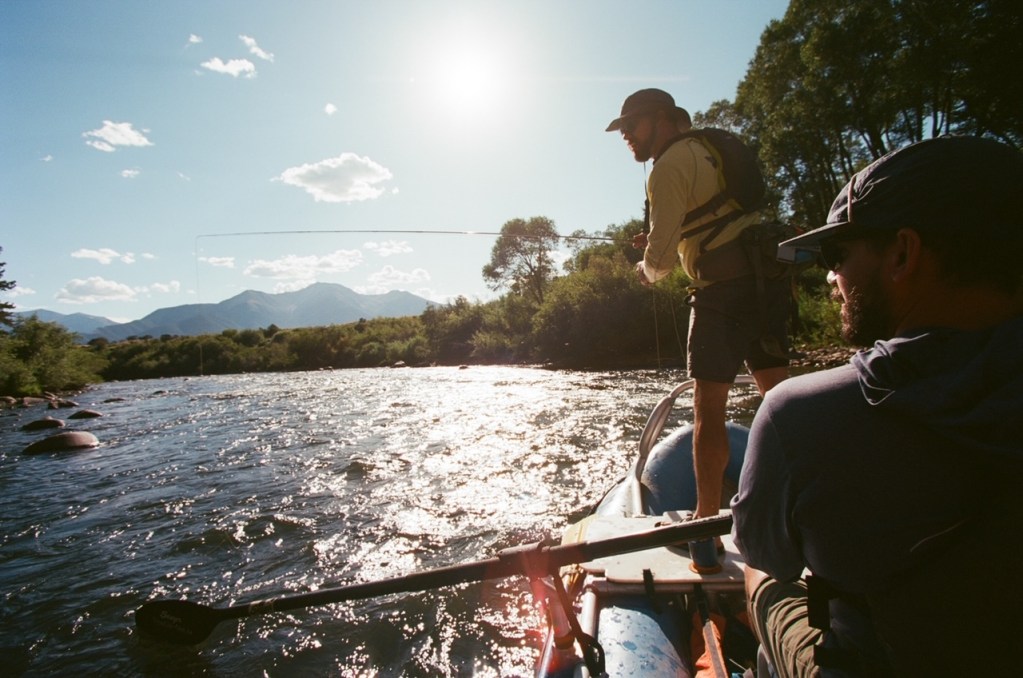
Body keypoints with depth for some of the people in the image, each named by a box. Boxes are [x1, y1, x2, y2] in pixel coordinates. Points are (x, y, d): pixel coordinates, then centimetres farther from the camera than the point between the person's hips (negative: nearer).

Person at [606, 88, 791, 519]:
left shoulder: (669, 166, -9)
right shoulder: (710, 148, 18)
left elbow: (661, 259, -15)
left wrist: (645, 271, 8)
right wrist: (661, 242, 17)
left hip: (726, 290, -9)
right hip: (768, 278, 9)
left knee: (708, 408, -3)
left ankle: (706, 519, 5)